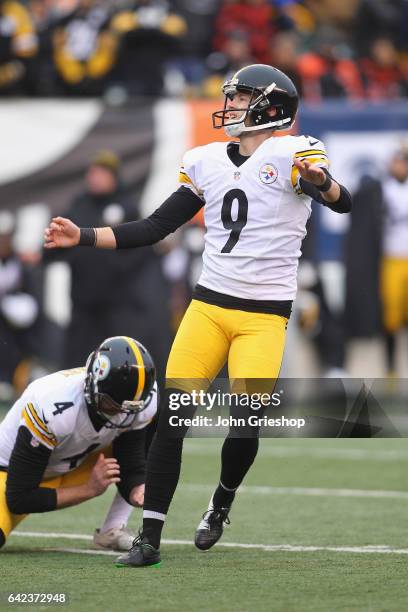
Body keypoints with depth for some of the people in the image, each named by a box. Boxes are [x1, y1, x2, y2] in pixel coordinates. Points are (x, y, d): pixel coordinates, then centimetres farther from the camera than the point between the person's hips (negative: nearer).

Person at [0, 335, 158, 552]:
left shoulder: (144, 404, -20)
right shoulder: (51, 409, -36)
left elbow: (131, 471, -11)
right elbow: (19, 499, -31)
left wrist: (140, 492, -35)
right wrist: (90, 489, -31)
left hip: (71, 469, 5)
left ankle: (111, 531, -7)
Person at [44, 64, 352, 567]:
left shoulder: (291, 153, -7)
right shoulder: (206, 162, 10)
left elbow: (341, 203, -23)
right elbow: (154, 229, 13)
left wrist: (319, 180, -46)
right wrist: (84, 237, 5)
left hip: (265, 314, -4)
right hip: (208, 306, 4)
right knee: (171, 417, -7)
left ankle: (221, 503, 22)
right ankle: (149, 539, -4)